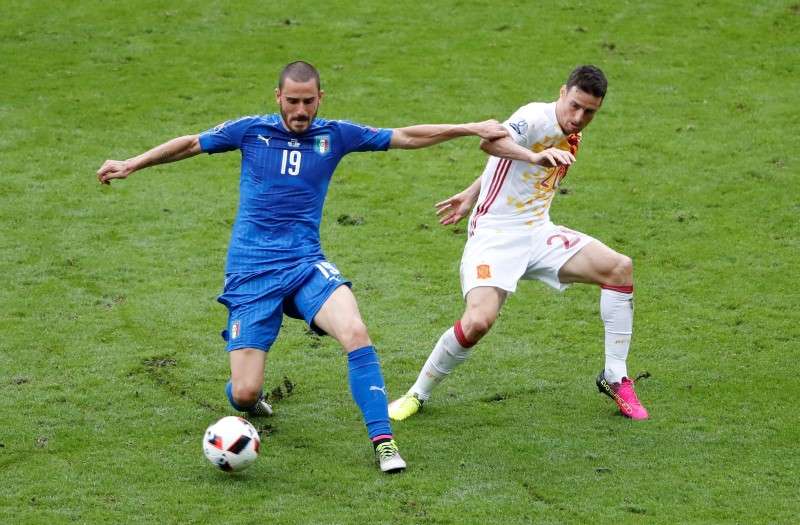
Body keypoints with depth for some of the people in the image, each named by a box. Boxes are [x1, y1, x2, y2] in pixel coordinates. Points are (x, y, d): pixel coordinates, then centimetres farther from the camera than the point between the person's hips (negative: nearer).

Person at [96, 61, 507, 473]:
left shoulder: (335, 136, 5)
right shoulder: (250, 130, 2)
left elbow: (406, 137, 8)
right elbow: (190, 144, 15)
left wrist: (470, 128, 4)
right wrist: (130, 165, 15)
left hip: (305, 264, 1)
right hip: (250, 272, -1)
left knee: (355, 332, -29)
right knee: (244, 395, -8)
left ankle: (382, 440, -23)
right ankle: (249, 397, 33)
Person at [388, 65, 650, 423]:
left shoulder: (571, 138, 10)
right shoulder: (536, 118, -16)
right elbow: (491, 142, -38)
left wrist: (471, 196, 27)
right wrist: (535, 157, -56)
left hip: (537, 232, 8)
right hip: (494, 235, -8)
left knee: (620, 268, -7)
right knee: (478, 321, -27)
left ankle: (614, 378, 4)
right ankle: (418, 394, -2)